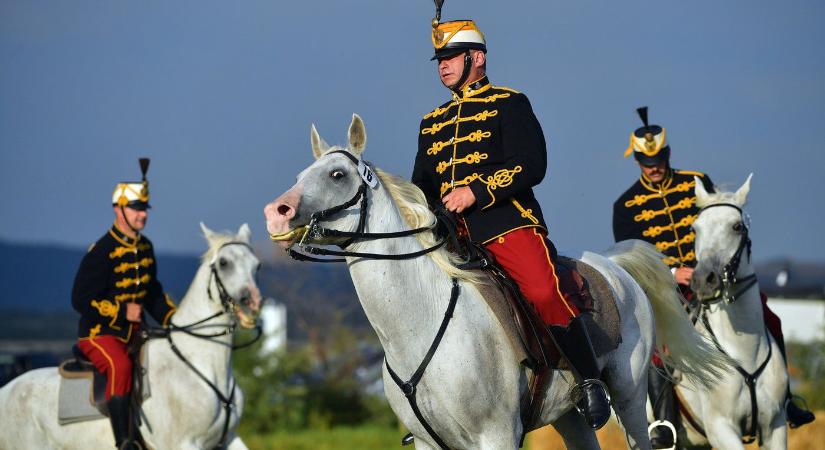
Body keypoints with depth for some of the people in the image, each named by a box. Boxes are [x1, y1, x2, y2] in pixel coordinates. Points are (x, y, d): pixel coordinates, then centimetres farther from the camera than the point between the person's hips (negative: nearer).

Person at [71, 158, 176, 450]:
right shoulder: (102, 251, -16)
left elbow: (153, 294, 20)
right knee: (120, 366, -36)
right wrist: (122, 312, -23)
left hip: (132, 333, 8)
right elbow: (80, 299, -18)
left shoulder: (145, 248, 9)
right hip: (98, 333, -8)